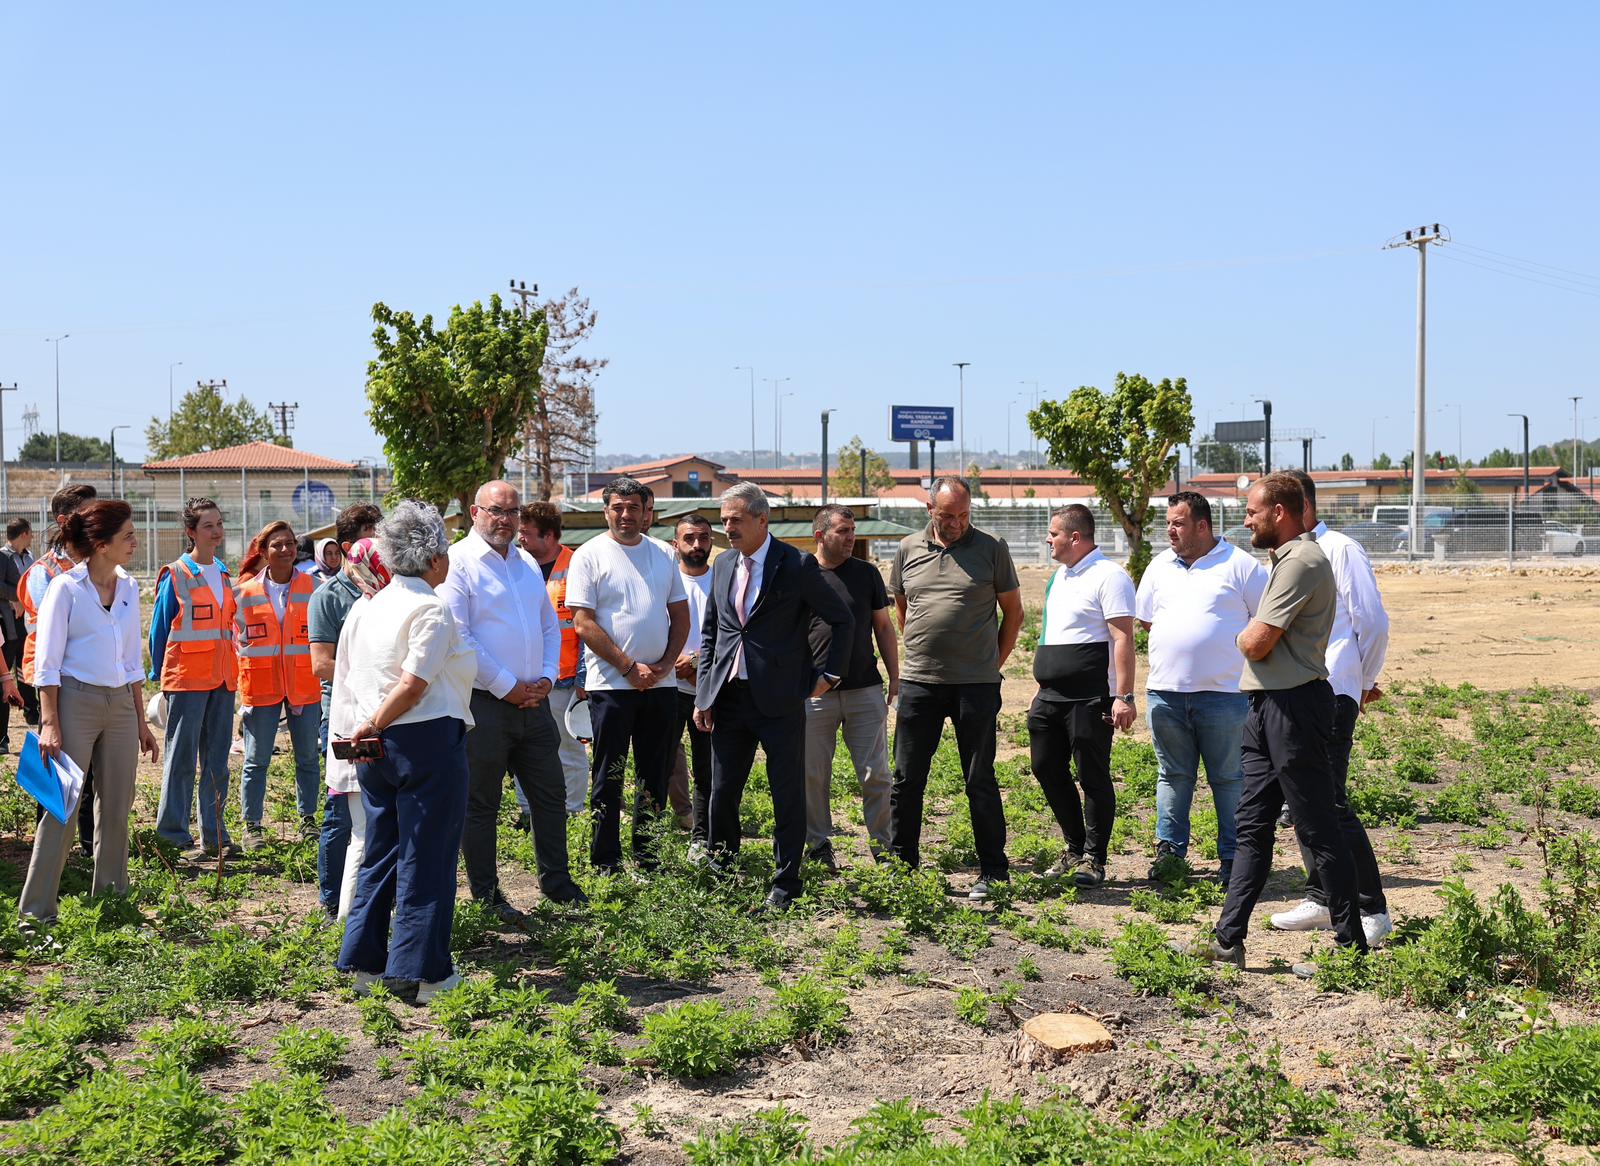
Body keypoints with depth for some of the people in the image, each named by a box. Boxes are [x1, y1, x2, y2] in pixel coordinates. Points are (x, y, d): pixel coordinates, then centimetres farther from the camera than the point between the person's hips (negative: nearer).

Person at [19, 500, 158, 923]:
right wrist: (49, 723, -15)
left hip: (120, 703, 6)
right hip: (76, 701, -6)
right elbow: (47, 663, -8)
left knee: (118, 804, 8)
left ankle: (110, 893, 19)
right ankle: (37, 909, 0)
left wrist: (141, 722, 15)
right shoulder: (66, 588, -7)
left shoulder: (128, 587, 10)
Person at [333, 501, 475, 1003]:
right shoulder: (433, 609, -12)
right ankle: (417, 971, 2)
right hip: (427, 741, -7)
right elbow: (413, 684, -20)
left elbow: (344, 679, 10)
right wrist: (373, 726, -8)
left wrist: (358, 731, 11)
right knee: (426, 856, -1)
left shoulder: (365, 608, 11)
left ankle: (365, 962, 19)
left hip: (377, 748, 7)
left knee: (379, 853, 15)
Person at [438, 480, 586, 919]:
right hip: (484, 702, -7)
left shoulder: (527, 564, 14)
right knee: (480, 803, 3)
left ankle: (556, 880, 26)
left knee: (551, 795, 12)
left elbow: (550, 625, 20)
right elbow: (458, 638, -16)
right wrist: (507, 687, -14)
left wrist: (547, 677, 3)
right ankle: (486, 895, 13)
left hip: (533, 700, 7)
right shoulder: (459, 562, -9)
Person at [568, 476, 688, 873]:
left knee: (655, 776, 9)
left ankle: (647, 857, 19)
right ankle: (606, 863, 6)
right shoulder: (589, 555, -3)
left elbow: (681, 616, 12)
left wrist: (664, 665, -4)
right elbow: (584, 623, -9)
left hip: (660, 683, 5)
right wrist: (629, 668, -13)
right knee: (609, 776, 0)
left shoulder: (662, 554, 11)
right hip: (611, 684, -4)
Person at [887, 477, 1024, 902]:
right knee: (906, 778, 6)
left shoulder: (991, 549, -1)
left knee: (980, 781, 3)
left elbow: (1013, 610, 6)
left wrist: (996, 662, 4)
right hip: (919, 681, 3)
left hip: (976, 683, -3)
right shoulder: (908, 550, 7)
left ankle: (993, 872, 12)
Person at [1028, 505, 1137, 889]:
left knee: (1093, 777, -3)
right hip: (1050, 696, 9)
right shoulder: (1060, 576, 18)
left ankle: (1093, 859, 5)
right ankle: (1076, 848, 23)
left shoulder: (1108, 576, -10)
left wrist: (1123, 696, -22)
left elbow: (1123, 638, -16)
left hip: (1089, 698, -9)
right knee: (1048, 770, 11)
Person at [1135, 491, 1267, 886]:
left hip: (1223, 693, -4)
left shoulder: (1240, 565, -2)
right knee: (1173, 776, 10)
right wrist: (1175, 647, 11)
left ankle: (1233, 860, 8)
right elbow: (1145, 618, 21)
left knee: (1229, 778, 2)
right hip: (1166, 691, 5)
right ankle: (1169, 850, 17)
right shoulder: (1160, 566, 13)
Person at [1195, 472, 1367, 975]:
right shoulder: (1289, 559, 19)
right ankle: (1228, 939, 14)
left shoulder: (1301, 562, -15)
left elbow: (1257, 644, -18)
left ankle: (1351, 945, 5)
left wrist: (1244, 635, 1)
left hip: (1293, 707, -11)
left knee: (1317, 829, -3)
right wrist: (1254, 637, 1)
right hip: (1269, 706, 11)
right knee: (1252, 825, 10)